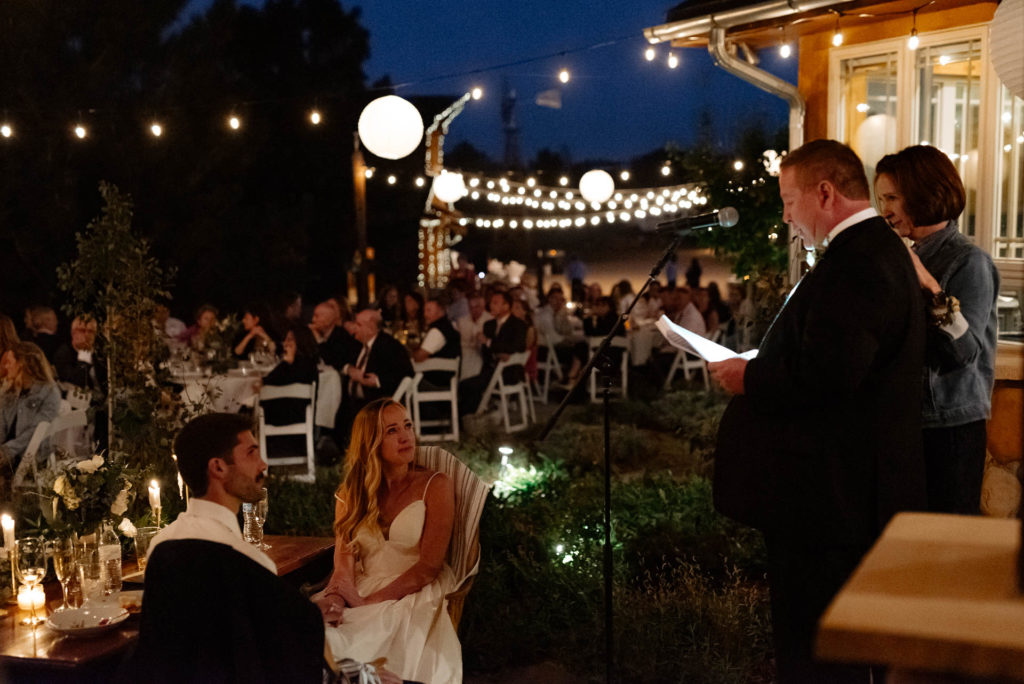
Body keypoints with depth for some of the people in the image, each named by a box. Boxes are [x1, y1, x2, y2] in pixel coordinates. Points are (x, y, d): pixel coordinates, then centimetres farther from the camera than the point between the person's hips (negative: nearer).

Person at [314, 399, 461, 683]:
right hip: (359, 595, 3)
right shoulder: (349, 494, 14)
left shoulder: (435, 486, 2)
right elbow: (344, 562, 4)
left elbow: (429, 566, -6)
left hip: (414, 597, -3)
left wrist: (370, 602, -15)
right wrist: (335, 598, -19)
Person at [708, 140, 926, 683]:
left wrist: (749, 378, -13)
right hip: (850, 490, 11)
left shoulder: (857, 264, -20)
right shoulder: (878, 250, 15)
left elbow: (823, 377, -29)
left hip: (829, 496, -11)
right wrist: (760, 368, 10)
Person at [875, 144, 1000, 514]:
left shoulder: (970, 262, -9)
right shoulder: (909, 258, 12)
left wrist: (930, 287, -26)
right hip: (907, 422, 7)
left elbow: (966, 352, -20)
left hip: (952, 428, -7)